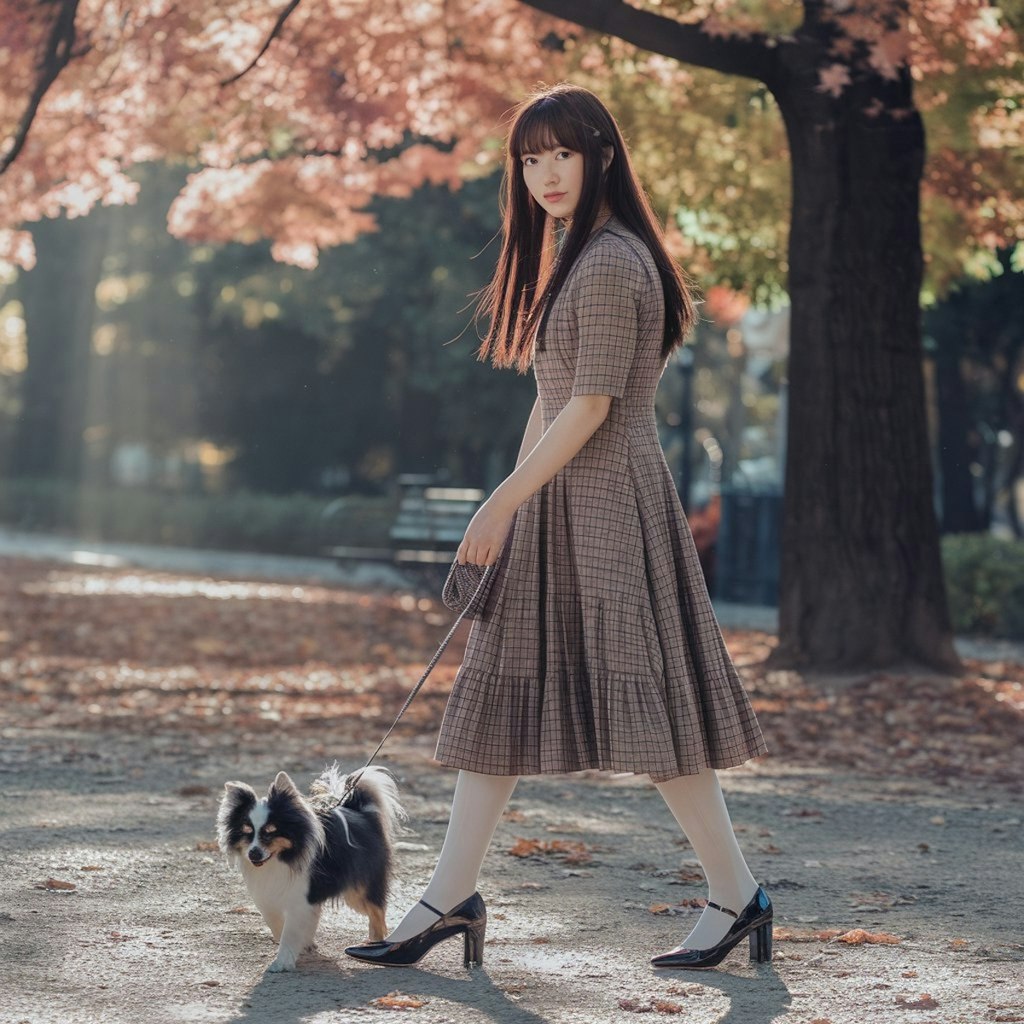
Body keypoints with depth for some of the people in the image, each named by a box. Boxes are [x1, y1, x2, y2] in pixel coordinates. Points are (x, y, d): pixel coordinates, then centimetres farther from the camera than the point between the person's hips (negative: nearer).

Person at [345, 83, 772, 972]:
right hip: (560, 503, 10)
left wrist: (502, 504, -16)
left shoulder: (611, 263, -15)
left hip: (606, 500, -10)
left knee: (641, 697, -6)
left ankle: (737, 895, 5)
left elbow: (591, 405, -19)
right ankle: (450, 899, 12)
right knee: (498, 695, 8)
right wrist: (509, 507, 16)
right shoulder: (577, 257, 17)